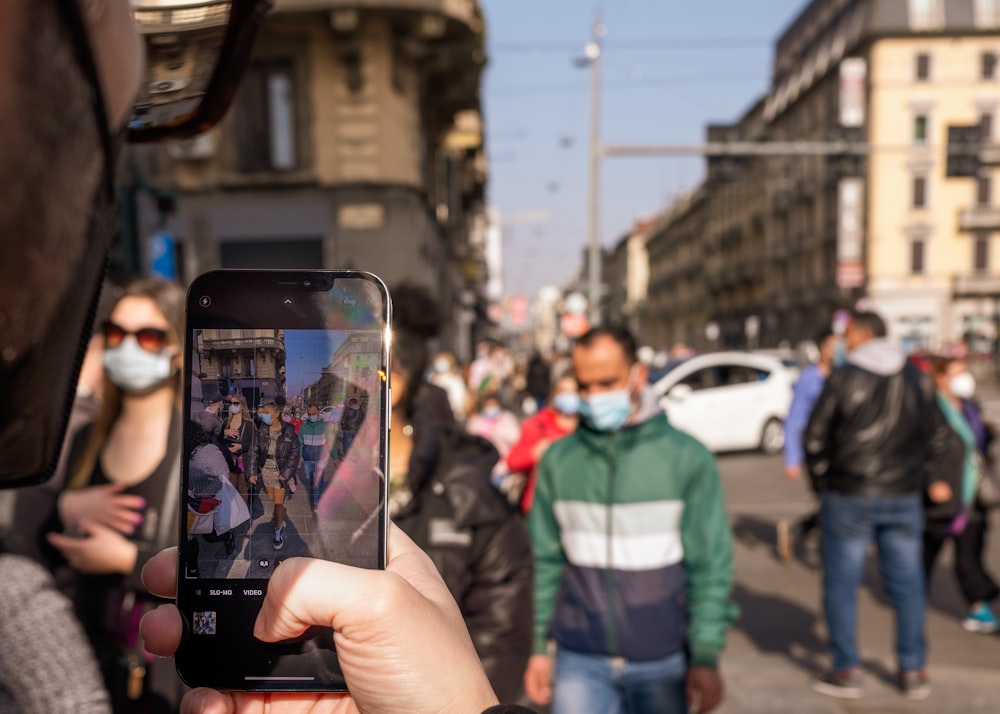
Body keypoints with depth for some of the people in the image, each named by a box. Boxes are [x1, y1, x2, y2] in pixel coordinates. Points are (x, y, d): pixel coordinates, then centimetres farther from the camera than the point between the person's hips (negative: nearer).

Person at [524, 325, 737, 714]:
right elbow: (545, 561, 4)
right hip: (580, 661, 1)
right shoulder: (557, 460, -2)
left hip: (663, 664, -1)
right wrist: (539, 647, 4)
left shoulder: (688, 458, -7)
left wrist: (706, 657, -8)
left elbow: (710, 566, -5)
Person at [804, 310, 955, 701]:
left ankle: (846, 672, 10)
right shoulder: (917, 378, 4)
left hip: (849, 497, -4)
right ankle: (913, 672, 18)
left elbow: (816, 437, -8)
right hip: (904, 499, 4)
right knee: (907, 583, 13)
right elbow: (937, 436, 9)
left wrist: (821, 483, 5)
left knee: (841, 584, 6)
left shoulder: (842, 378, -10)